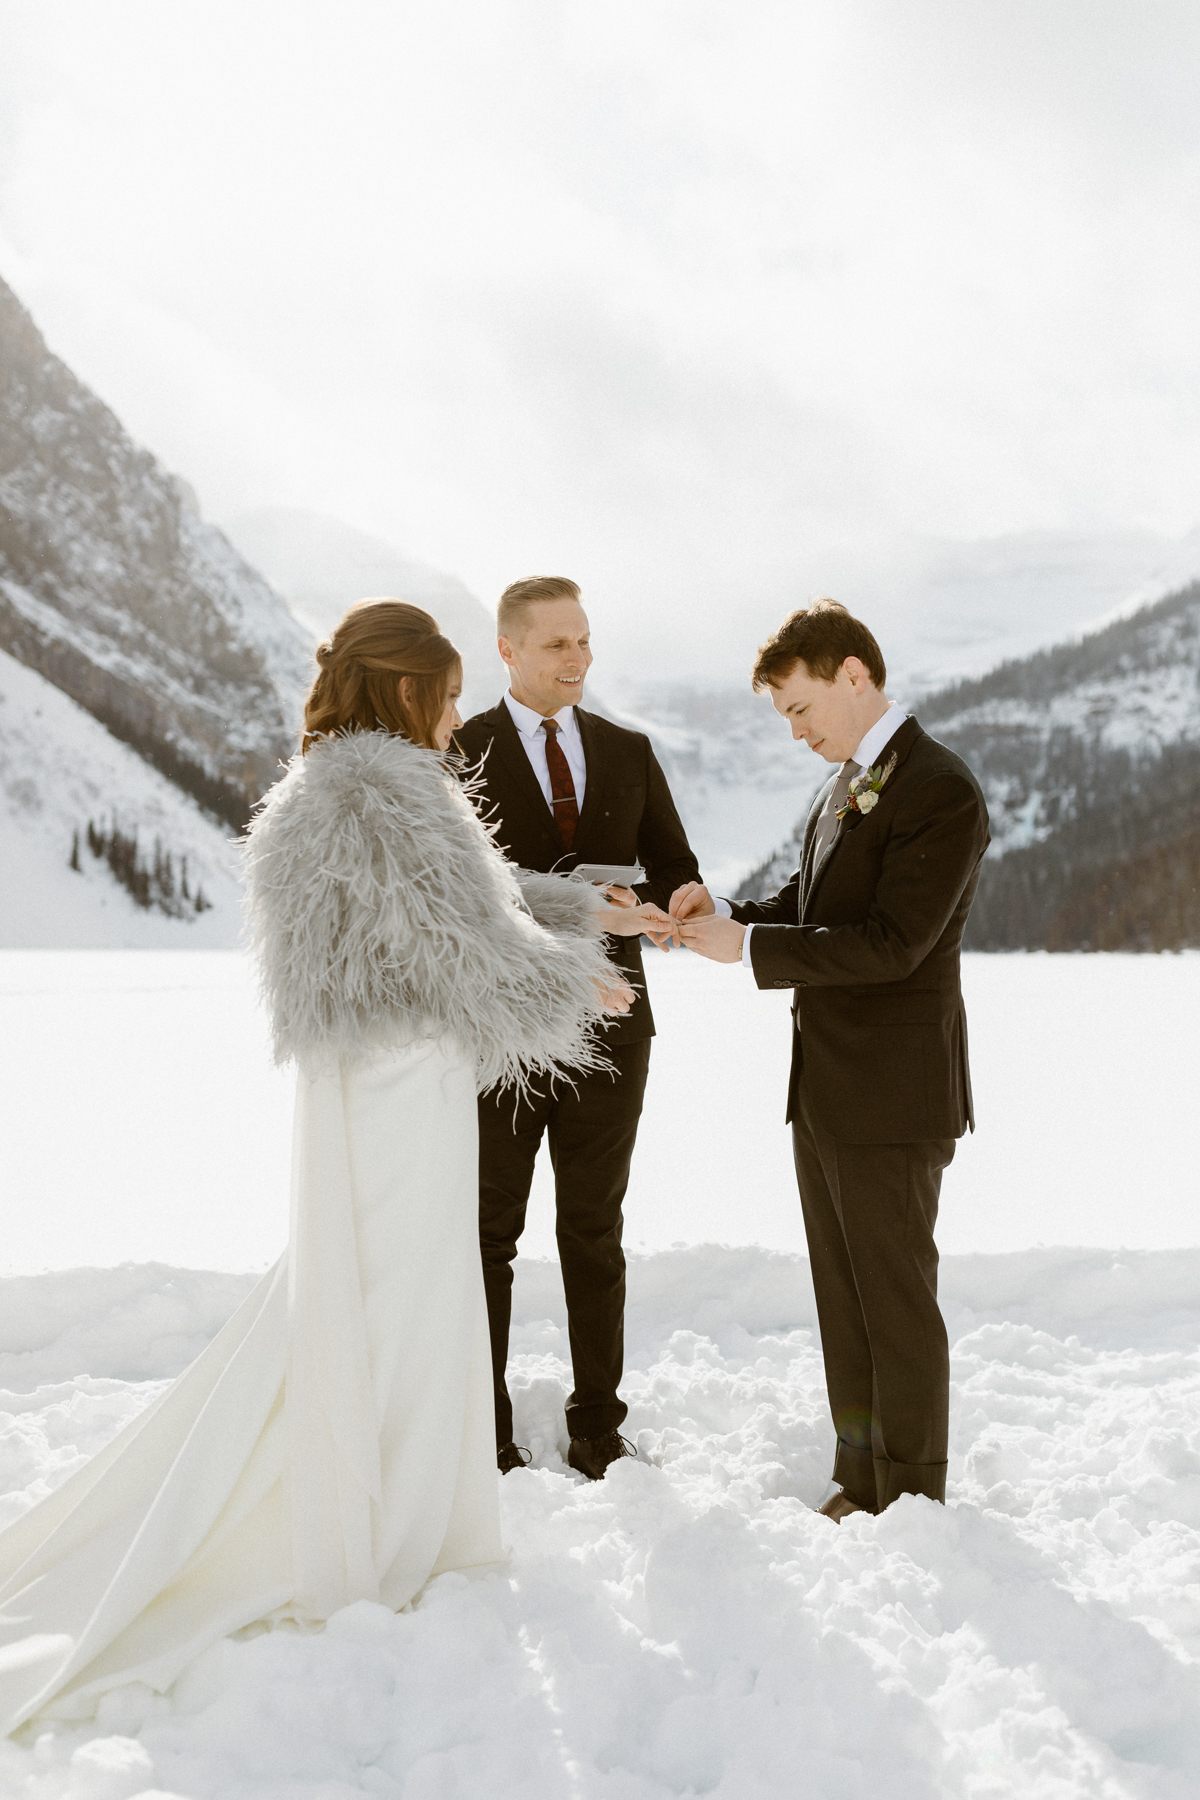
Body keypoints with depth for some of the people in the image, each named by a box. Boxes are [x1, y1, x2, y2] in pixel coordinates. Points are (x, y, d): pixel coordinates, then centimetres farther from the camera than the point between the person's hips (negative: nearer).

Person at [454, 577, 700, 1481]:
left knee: (595, 1232, 13)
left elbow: (676, 869, 8)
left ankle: (599, 1426, 24)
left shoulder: (628, 751, 8)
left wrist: (660, 908, -16)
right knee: (489, 1234, 7)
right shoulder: (459, 753, -4)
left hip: (608, 1025, 3)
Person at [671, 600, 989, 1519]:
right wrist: (730, 912, 1)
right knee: (842, 1299, 17)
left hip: (891, 1095, -9)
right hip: (825, 1088, 9)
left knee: (897, 1302, 3)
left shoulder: (941, 789, -17)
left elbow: (891, 944, -23)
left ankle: (911, 1503, 18)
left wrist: (747, 947, -19)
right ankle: (860, 1484, 30)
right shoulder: (845, 784, 11)